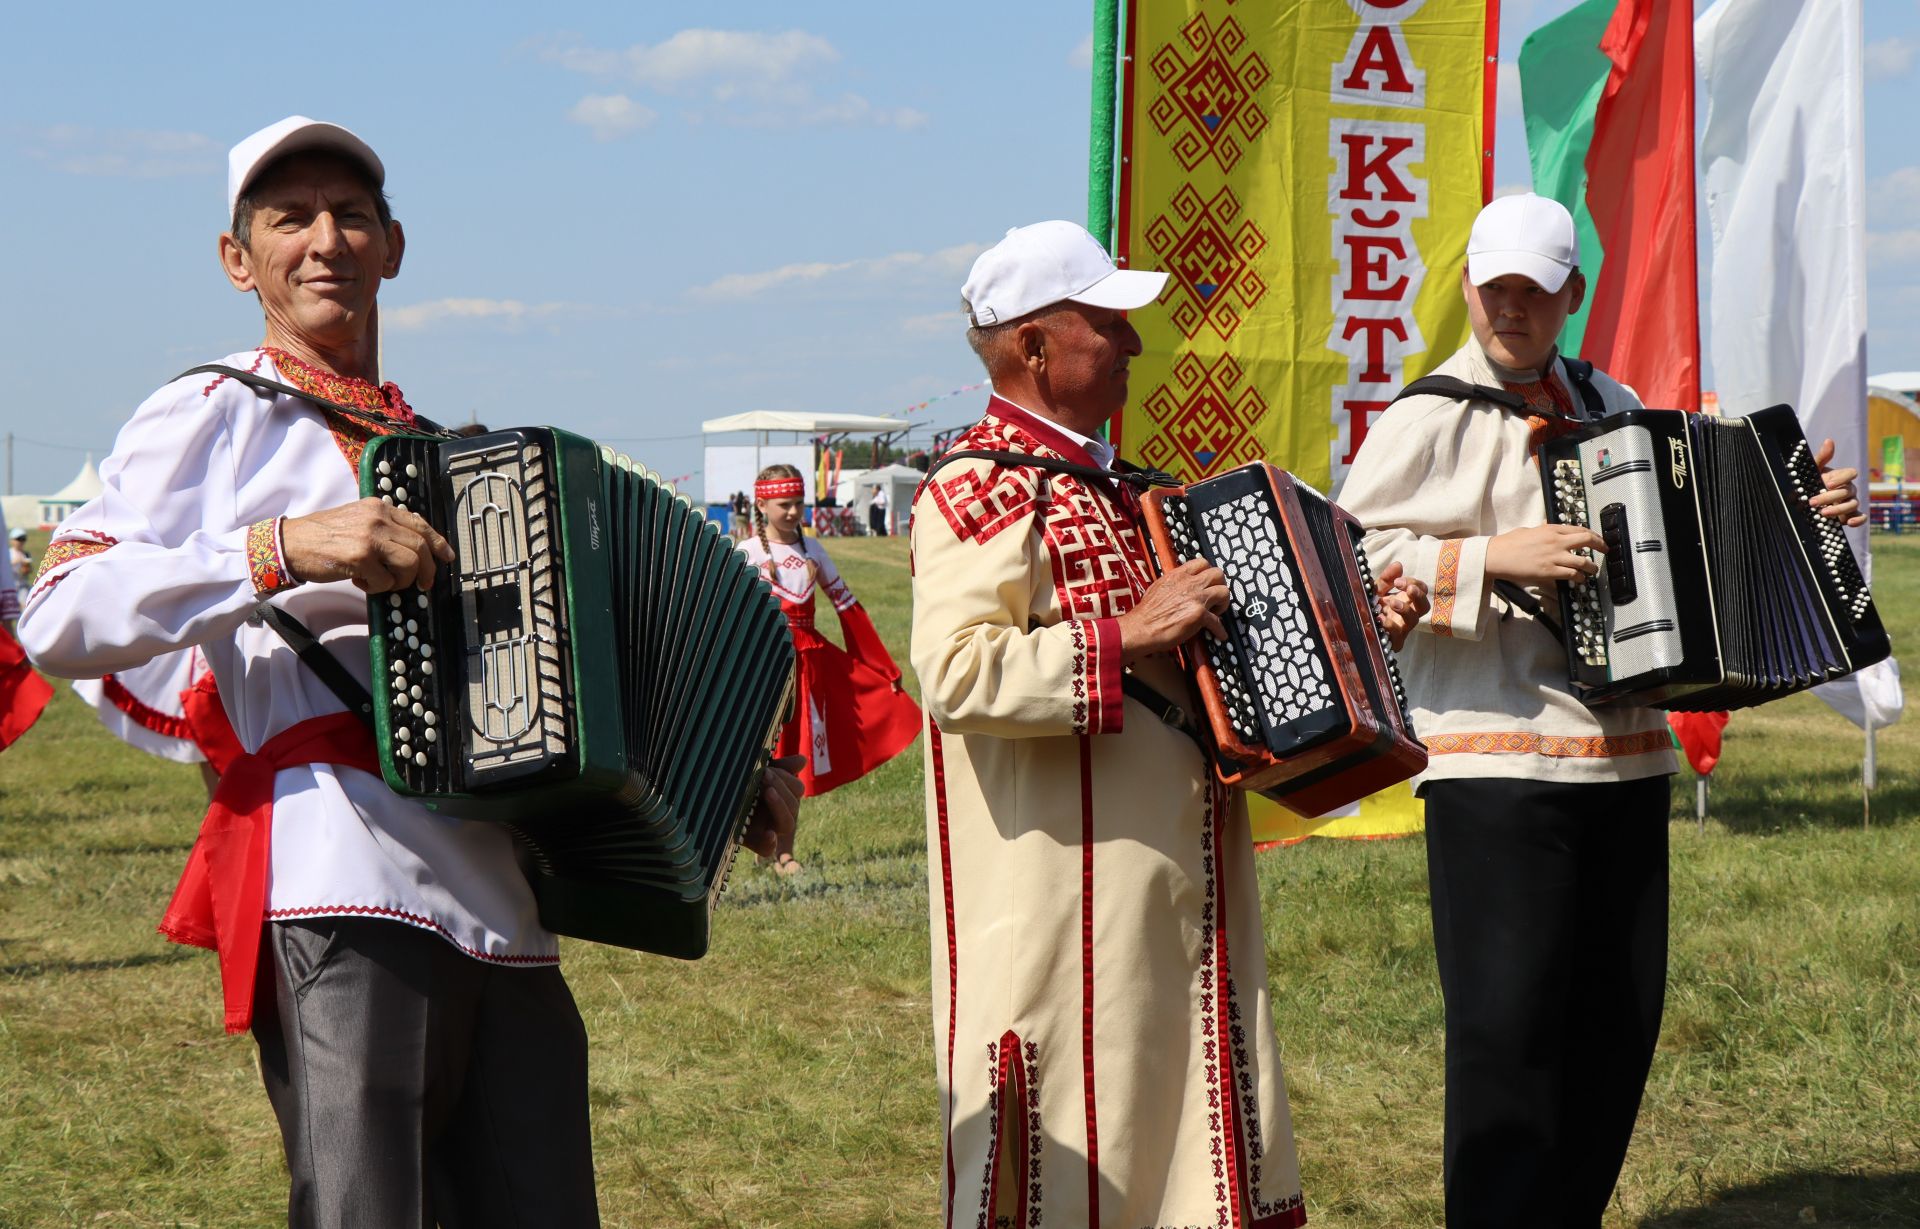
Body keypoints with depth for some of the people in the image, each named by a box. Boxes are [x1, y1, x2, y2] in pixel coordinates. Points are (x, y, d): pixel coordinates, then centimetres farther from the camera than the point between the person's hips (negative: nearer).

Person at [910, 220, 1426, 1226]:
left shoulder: (1106, 484, 19)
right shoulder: (978, 491, -12)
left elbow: (1200, 648, 31)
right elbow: (956, 674, -27)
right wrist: (1128, 634, -24)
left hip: (1175, 885, 10)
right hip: (1061, 900, -10)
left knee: (1193, 1136, 15)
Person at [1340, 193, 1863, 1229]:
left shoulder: (1615, 407, 15)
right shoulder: (1430, 421, -5)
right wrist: (1493, 558, -19)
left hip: (1625, 760, 7)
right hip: (1496, 765, -7)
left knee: (1618, 1017, 12)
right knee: (1508, 1025, -7)